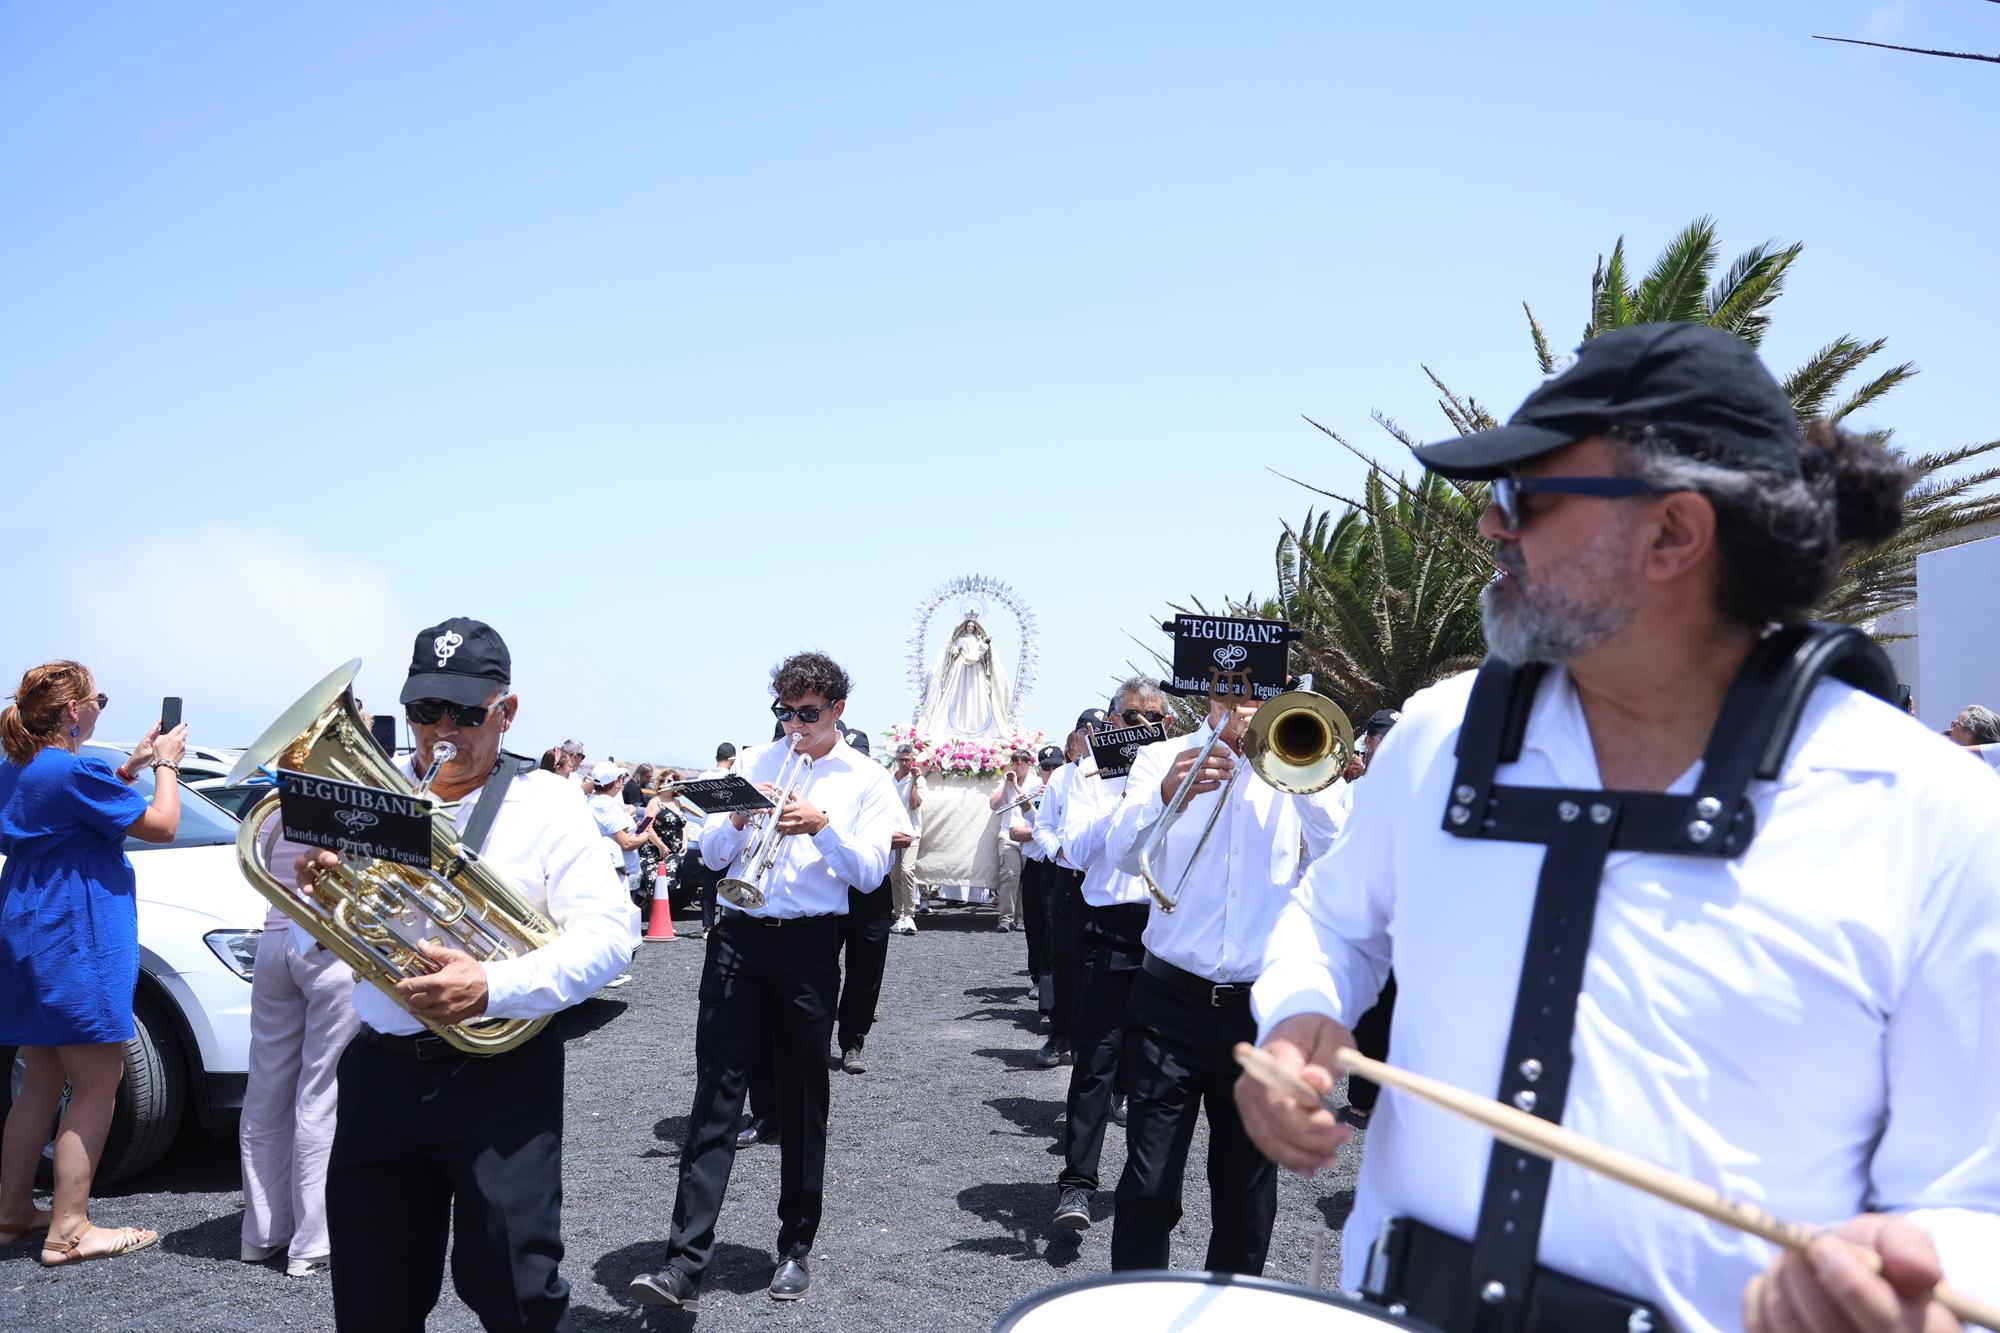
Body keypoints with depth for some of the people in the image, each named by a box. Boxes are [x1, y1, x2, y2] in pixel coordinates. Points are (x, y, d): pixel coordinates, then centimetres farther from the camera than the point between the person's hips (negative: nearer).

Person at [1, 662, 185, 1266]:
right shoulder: (76, 771, -17)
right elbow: (161, 826, -12)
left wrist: (133, 766, 18)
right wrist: (165, 766, 2)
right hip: (75, 944, -10)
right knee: (96, 1085, -3)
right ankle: (68, 1231, -1)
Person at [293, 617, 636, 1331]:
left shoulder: (548, 804, -3)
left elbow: (609, 934, -13)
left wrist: (493, 988, -27)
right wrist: (316, 884, -11)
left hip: (501, 1076, -3)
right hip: (380, 1069, 4)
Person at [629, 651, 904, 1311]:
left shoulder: (866, 781, 5)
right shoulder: (755, 763, 12)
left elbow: (870, 870, -4)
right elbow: (710, 852, 11)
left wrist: (823, 827, -17)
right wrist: (738, 818, -9)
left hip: (809, 945, -1)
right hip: (738, 936, 2)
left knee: (803, 1101, 7)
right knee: (715, 1094, -4)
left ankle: (796, 1249, 21)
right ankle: (686, 1261, -5)